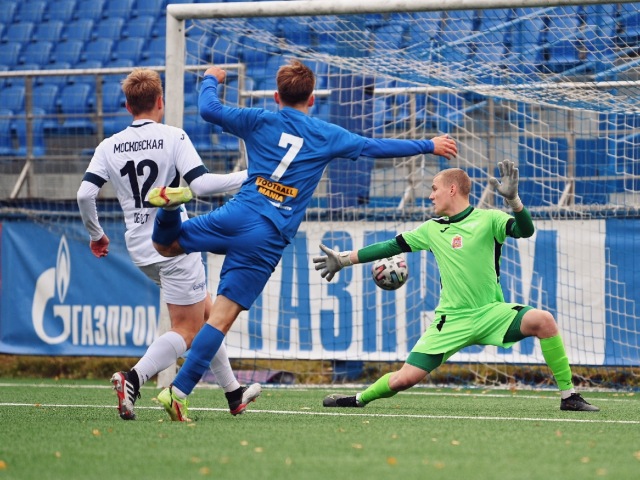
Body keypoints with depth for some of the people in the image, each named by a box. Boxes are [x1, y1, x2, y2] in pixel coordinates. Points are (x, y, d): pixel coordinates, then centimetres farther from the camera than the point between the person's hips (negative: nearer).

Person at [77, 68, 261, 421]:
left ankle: (233, 392, 25)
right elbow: (201, 184, -17)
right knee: (186, 331, -2)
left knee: (206, 312, 21)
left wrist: (96, 234, 11)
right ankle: (133, 380, -25)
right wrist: (248, 176, -7)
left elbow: (85, 194, -5)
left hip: (140, 248, 6)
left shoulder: (109, 147, 4)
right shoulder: (173, 137, -8)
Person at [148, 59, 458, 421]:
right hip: (268, 239, -1)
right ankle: (179, 391, -13)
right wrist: (428, 146, 26)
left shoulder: (261, 121, 10)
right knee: (223, 316, -4)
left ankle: (172, 207, -22)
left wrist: (211, 79, 30)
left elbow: (209, 109, 9)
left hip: (236, 215, 1)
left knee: (165, 245, 15)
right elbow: (376, 147, 15)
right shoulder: (327, 136, 10)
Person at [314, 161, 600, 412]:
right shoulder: (432, 229, 12)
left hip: (491, 312, -2)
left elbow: (525, 230, -16)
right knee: (405, 378, -8)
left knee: (543, 320, -28)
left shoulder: (488, 219, 0)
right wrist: (343, 260, 21)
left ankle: (568, 396, -18)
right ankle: (359, 399, 21)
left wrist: (512, 198, -33)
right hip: (452, 320, 2)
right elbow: (391, 247, 19)